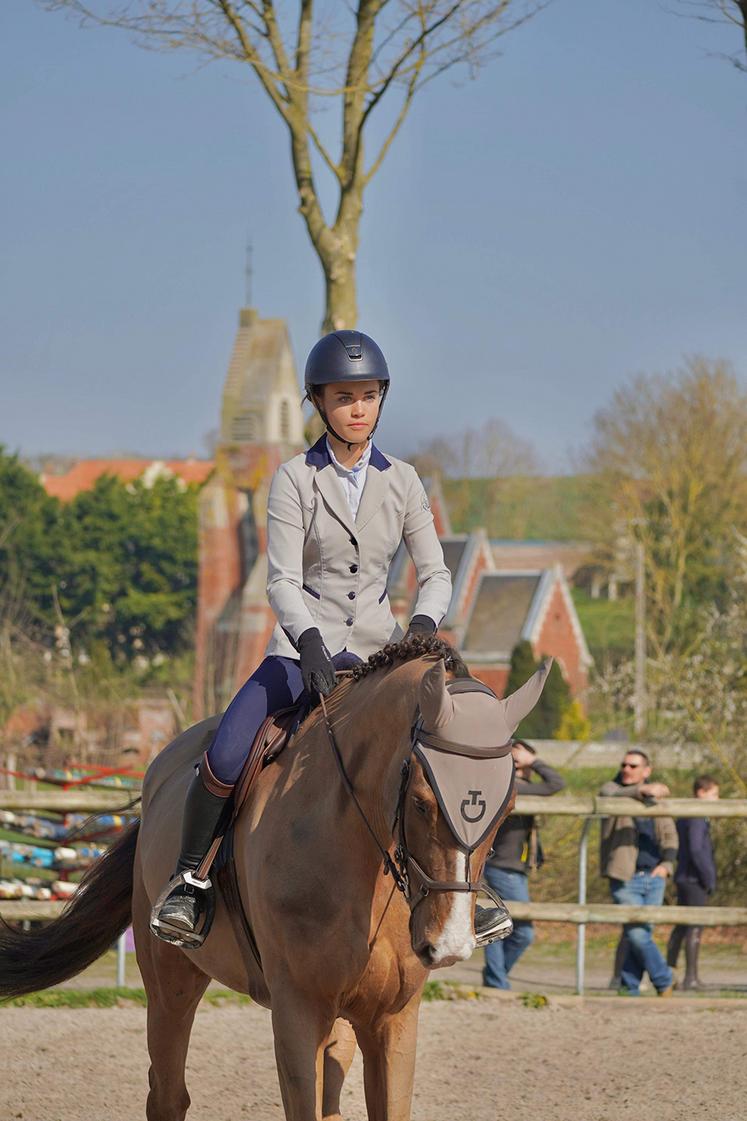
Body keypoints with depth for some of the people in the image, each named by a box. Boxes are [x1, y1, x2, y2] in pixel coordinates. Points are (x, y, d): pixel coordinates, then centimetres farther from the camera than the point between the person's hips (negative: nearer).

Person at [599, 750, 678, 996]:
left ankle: (629, 989, 12)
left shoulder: (656, 799, 17)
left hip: (654, 877, 4)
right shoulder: (611, 789, 4)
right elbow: (612, 797, -22)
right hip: (626, 878, -4)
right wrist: (642, 791, -38)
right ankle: (664, 983, 5)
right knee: (637, 934, -9)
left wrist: (666, 863, 2)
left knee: (641, 933, 3)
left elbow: (669, 835, 19)